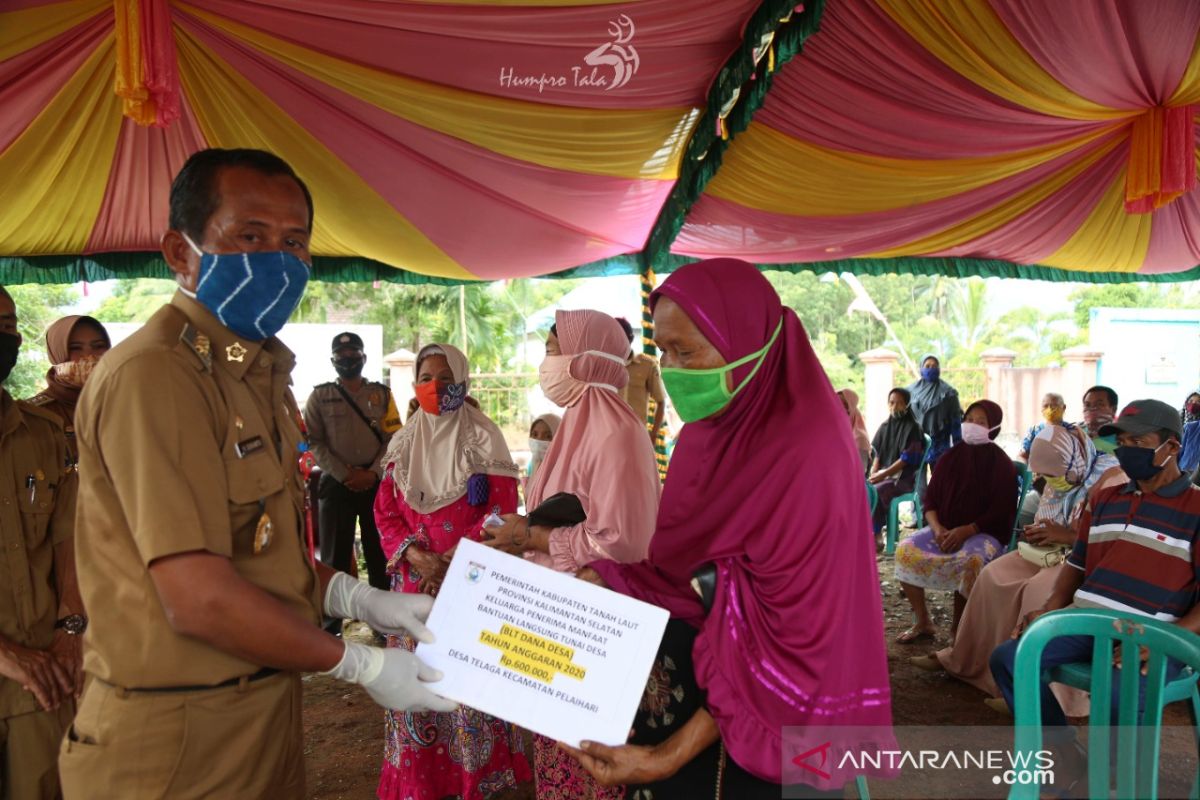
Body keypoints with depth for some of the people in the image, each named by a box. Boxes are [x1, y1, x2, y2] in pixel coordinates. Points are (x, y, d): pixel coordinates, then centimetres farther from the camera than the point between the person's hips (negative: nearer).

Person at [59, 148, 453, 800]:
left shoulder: (260, 372, 10)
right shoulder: (155, 374, -21)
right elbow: (199, 598, -26)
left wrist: (359, 598, 2)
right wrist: (359, 665, -14)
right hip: (179, 745, -8)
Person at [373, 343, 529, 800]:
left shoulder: (483, 438, -5)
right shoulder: (402, 444, 8)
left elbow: (502, 511, -9)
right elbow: (386, 511, 7)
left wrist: (452, 560, -16)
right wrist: (415, 555, -10)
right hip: (415, 579, 4)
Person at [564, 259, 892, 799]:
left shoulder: (803, 457, -25)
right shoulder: (708, 429, -1)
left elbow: (789, 644, -23)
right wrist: (610, 586, -5)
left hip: (761, 740, -7)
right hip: (689, 688, 7)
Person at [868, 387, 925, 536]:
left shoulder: (912, 428, -6)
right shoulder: (885, 427, 13)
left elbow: (906, 459, -13)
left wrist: (882, 475, -17)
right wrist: (873, 475, -4)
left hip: (903, 478, -6)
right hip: (883, 475, 6)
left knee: (877, 491, -33)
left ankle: (875, 534, -25)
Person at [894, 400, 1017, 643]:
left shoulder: (1002, 465, -3)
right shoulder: (950, 458, 9)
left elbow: (1001, 513, -8)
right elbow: (930, 500, 8)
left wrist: (965, 531, -21)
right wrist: (937, 528, -12)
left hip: (984, 533, -4)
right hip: (944, 529, 4)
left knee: (971, 559, -37)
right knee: (906, 550, -20)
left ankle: (959, 626, -15)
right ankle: (922, 622, -9)